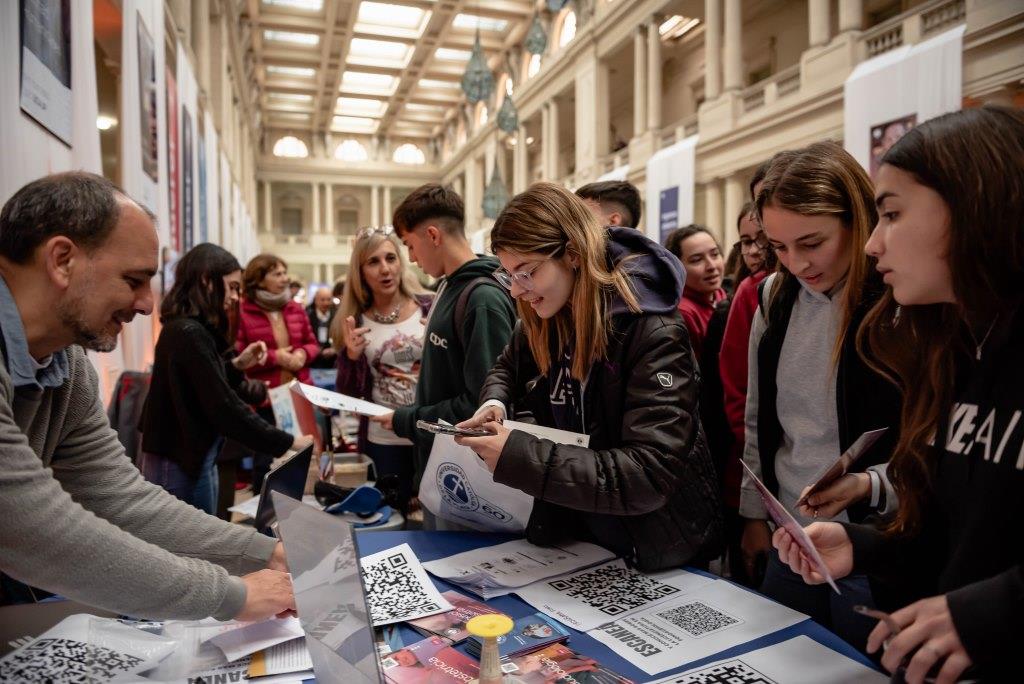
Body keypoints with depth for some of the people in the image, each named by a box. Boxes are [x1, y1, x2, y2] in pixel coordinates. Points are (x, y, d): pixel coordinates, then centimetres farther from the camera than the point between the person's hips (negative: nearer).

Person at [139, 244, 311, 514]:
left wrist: (237, 365, 4)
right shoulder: (189, 334, -20)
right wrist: (287, 443, -22)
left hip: (187, 459, 10)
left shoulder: (185, 329, 11)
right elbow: (224, 406, -25)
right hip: (180, 466, -10)